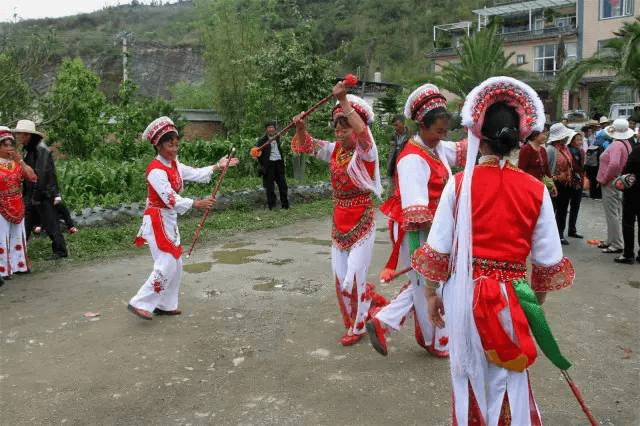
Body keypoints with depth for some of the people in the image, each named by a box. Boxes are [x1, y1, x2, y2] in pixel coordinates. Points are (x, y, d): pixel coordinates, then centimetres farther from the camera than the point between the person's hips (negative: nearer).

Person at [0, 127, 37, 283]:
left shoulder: (17, 162, 7)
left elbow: (32, 177, -4)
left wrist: (19, 160, -9)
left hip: (18, 207, 6)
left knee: (17, 236, 14)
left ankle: (16, 266, 25)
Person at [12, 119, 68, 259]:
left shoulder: (41, 149, -14)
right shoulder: (28, 150, 15)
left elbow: (41, 174, -19)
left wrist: (36, 197, -19)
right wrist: (25, 194, 15)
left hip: (44, 194, -9)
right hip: (31, 195, 9)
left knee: (50, 224, -2)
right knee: (24, 222, 7)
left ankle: (60, 251, 9)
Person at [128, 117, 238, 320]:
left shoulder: (174, 165, 9)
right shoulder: (156, 170, -20)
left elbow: (196, 174, 13)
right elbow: (170, 199, -28)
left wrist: (218, 166, 8)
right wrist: (197, 204, -35)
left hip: (169, 219, 9)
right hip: (157, 220, -9)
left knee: (175, 263, 13)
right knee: (167, 265, -11)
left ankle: (165, 305, 25)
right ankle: (140, 303, -1)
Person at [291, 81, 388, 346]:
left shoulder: (365, 151, -13)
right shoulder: (335, 150, 6)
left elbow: (362, 132, -34)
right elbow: (307, 145, 11)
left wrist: (343, 101, -38)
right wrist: (301, 127, -10)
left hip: (361, 219, -6)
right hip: (339, 218, 7)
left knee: (354, 276, -1)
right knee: (340, 275, 10)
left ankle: (357, 326, 20)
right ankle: (375, 303, 34)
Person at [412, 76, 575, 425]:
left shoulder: (459, 184, -11)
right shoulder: (536, 190, -7)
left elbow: (438, 249, -7)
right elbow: (548, 259, -2)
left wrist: (432, 293, 7)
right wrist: (538, 298, 15)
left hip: (465, 290, 0)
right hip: (510, 295, 1)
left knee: (468, 370, 19)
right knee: (509, 376, 18)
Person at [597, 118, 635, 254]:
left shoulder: (616, 145, -21)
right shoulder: (627, 144, 9)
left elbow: (614, 164, -34)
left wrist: (604, 179, -20)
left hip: (611, 185, -10)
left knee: (612, 215, -3)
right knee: (616, 214, 17)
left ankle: (616, 245, 2)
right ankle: (611, 241, 28)